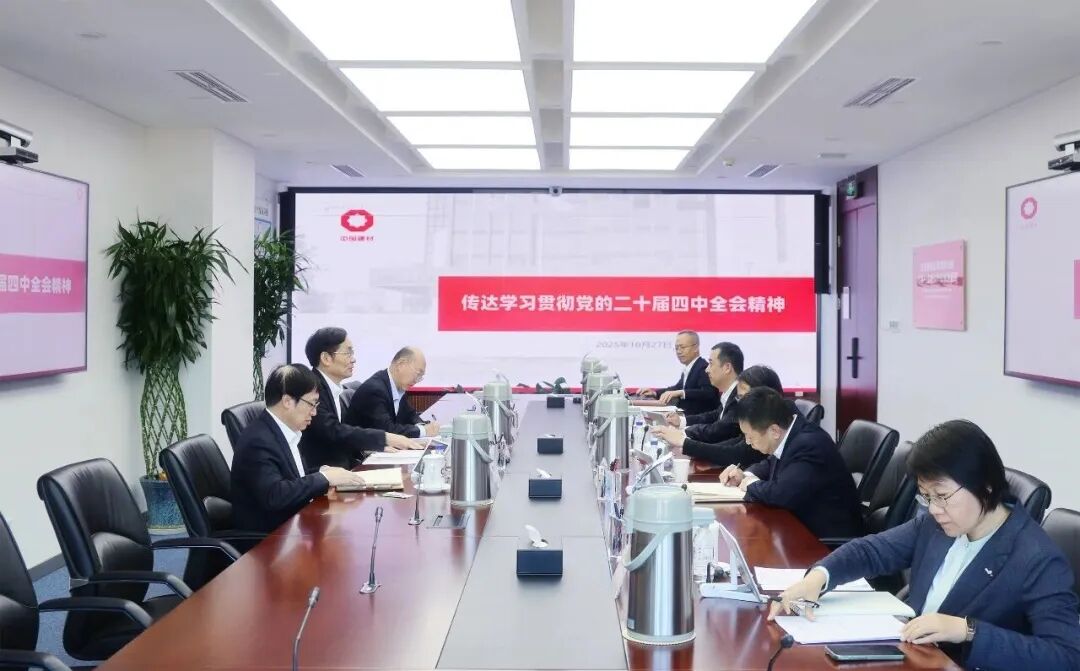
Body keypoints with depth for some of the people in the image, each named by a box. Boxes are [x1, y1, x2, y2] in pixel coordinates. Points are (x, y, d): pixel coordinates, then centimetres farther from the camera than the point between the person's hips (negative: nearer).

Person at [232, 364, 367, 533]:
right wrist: (324, 478, -20)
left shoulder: (288, 433, 7)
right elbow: (273, 495, -28)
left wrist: (322, 474, -2)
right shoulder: (258, 440, -19)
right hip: (265, 536, -8)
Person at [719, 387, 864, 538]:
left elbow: (783, 494, -37)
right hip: (804, 526, 8)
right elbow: (772, 463, 20)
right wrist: (745, 475, 0)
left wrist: (752, 485, -17)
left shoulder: (810, 445, -26)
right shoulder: (787, 435, 0)